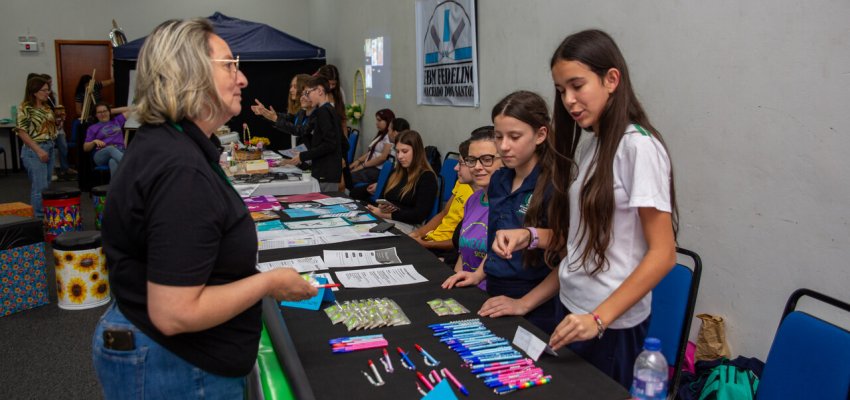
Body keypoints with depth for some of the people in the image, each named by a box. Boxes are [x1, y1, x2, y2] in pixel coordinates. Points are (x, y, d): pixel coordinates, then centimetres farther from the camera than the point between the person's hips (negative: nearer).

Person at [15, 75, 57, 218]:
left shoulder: (47, 107, 11)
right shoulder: (25, 108, -11)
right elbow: (21, 132, -15)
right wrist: (38, 150, -19)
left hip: (49, 148, 7)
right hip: (34, 150, -7)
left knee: (45, 186, 12)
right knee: (40, 187, -7)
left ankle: (46, 216, 19)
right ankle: (39, 218, 0)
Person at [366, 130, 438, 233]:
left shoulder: (427, 177, -2)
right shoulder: (396, 172, 21)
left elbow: (420, 215, -12)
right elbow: (382, 198, 21)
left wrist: (387, 215, -13)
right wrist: (381, 208, -3)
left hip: (408, 225, -7)